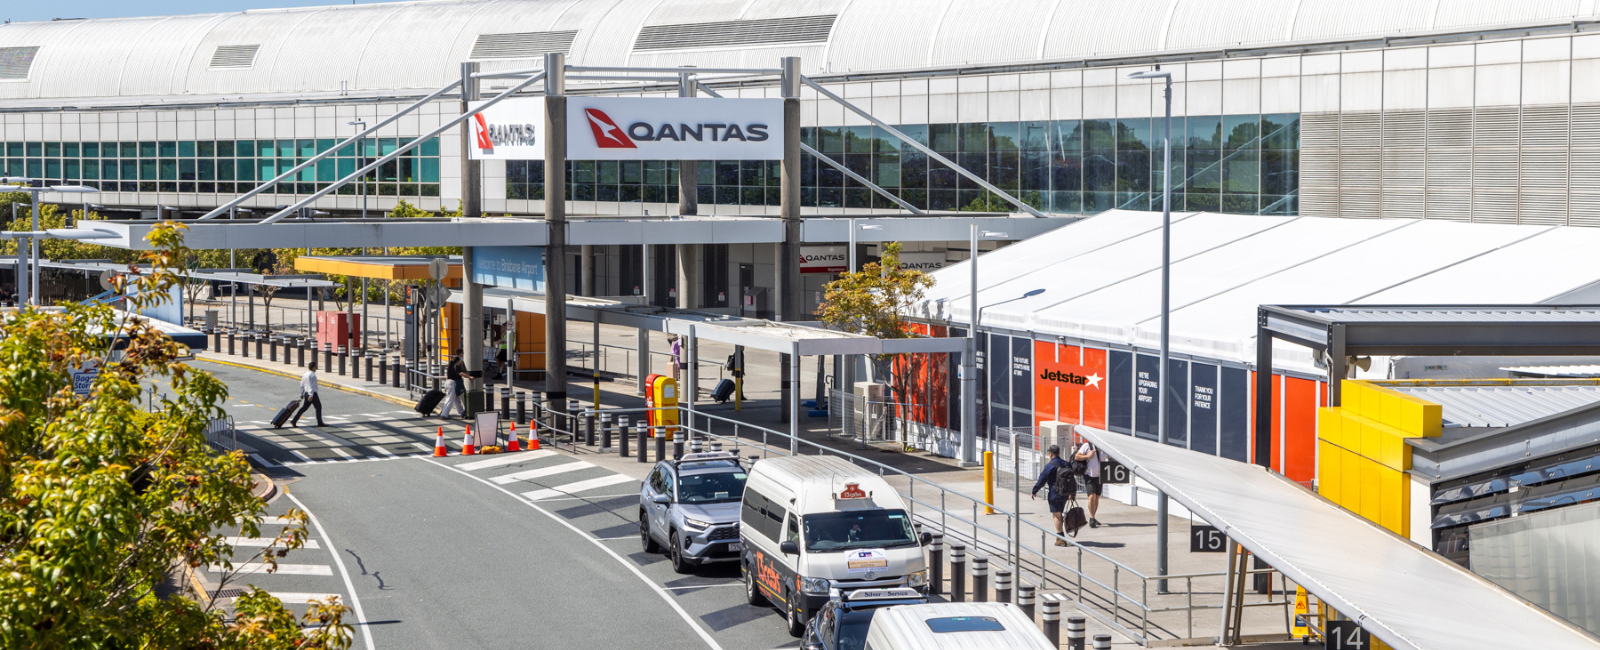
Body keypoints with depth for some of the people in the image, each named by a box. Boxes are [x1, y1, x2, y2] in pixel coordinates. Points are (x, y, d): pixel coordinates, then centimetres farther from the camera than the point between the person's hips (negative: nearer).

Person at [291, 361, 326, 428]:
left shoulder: (305, 375, 12)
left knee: (304, 408, 10)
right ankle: (320, 423, 11)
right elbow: (311, 386, -21)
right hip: (313, 394, -8)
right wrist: (311, 395, -24)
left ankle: (294, 421, 2)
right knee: (318, 407, 6)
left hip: (306, 394, 8)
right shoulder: (312, 375, -15)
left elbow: (302, 385, 16)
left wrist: (302, 394, 22)